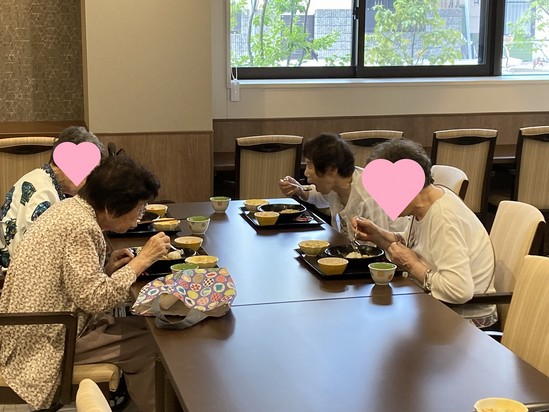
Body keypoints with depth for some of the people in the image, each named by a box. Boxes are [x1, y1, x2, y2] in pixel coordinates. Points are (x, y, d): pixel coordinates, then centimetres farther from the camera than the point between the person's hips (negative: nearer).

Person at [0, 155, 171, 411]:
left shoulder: (70, 208, 7)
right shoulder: (81, 227, -22)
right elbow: (96, 299, -25)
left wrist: (105, 269, 1)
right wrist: (142, 260, -17)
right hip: (46, 343, -9)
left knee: (139, 327, 11)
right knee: (149, 345, -4)